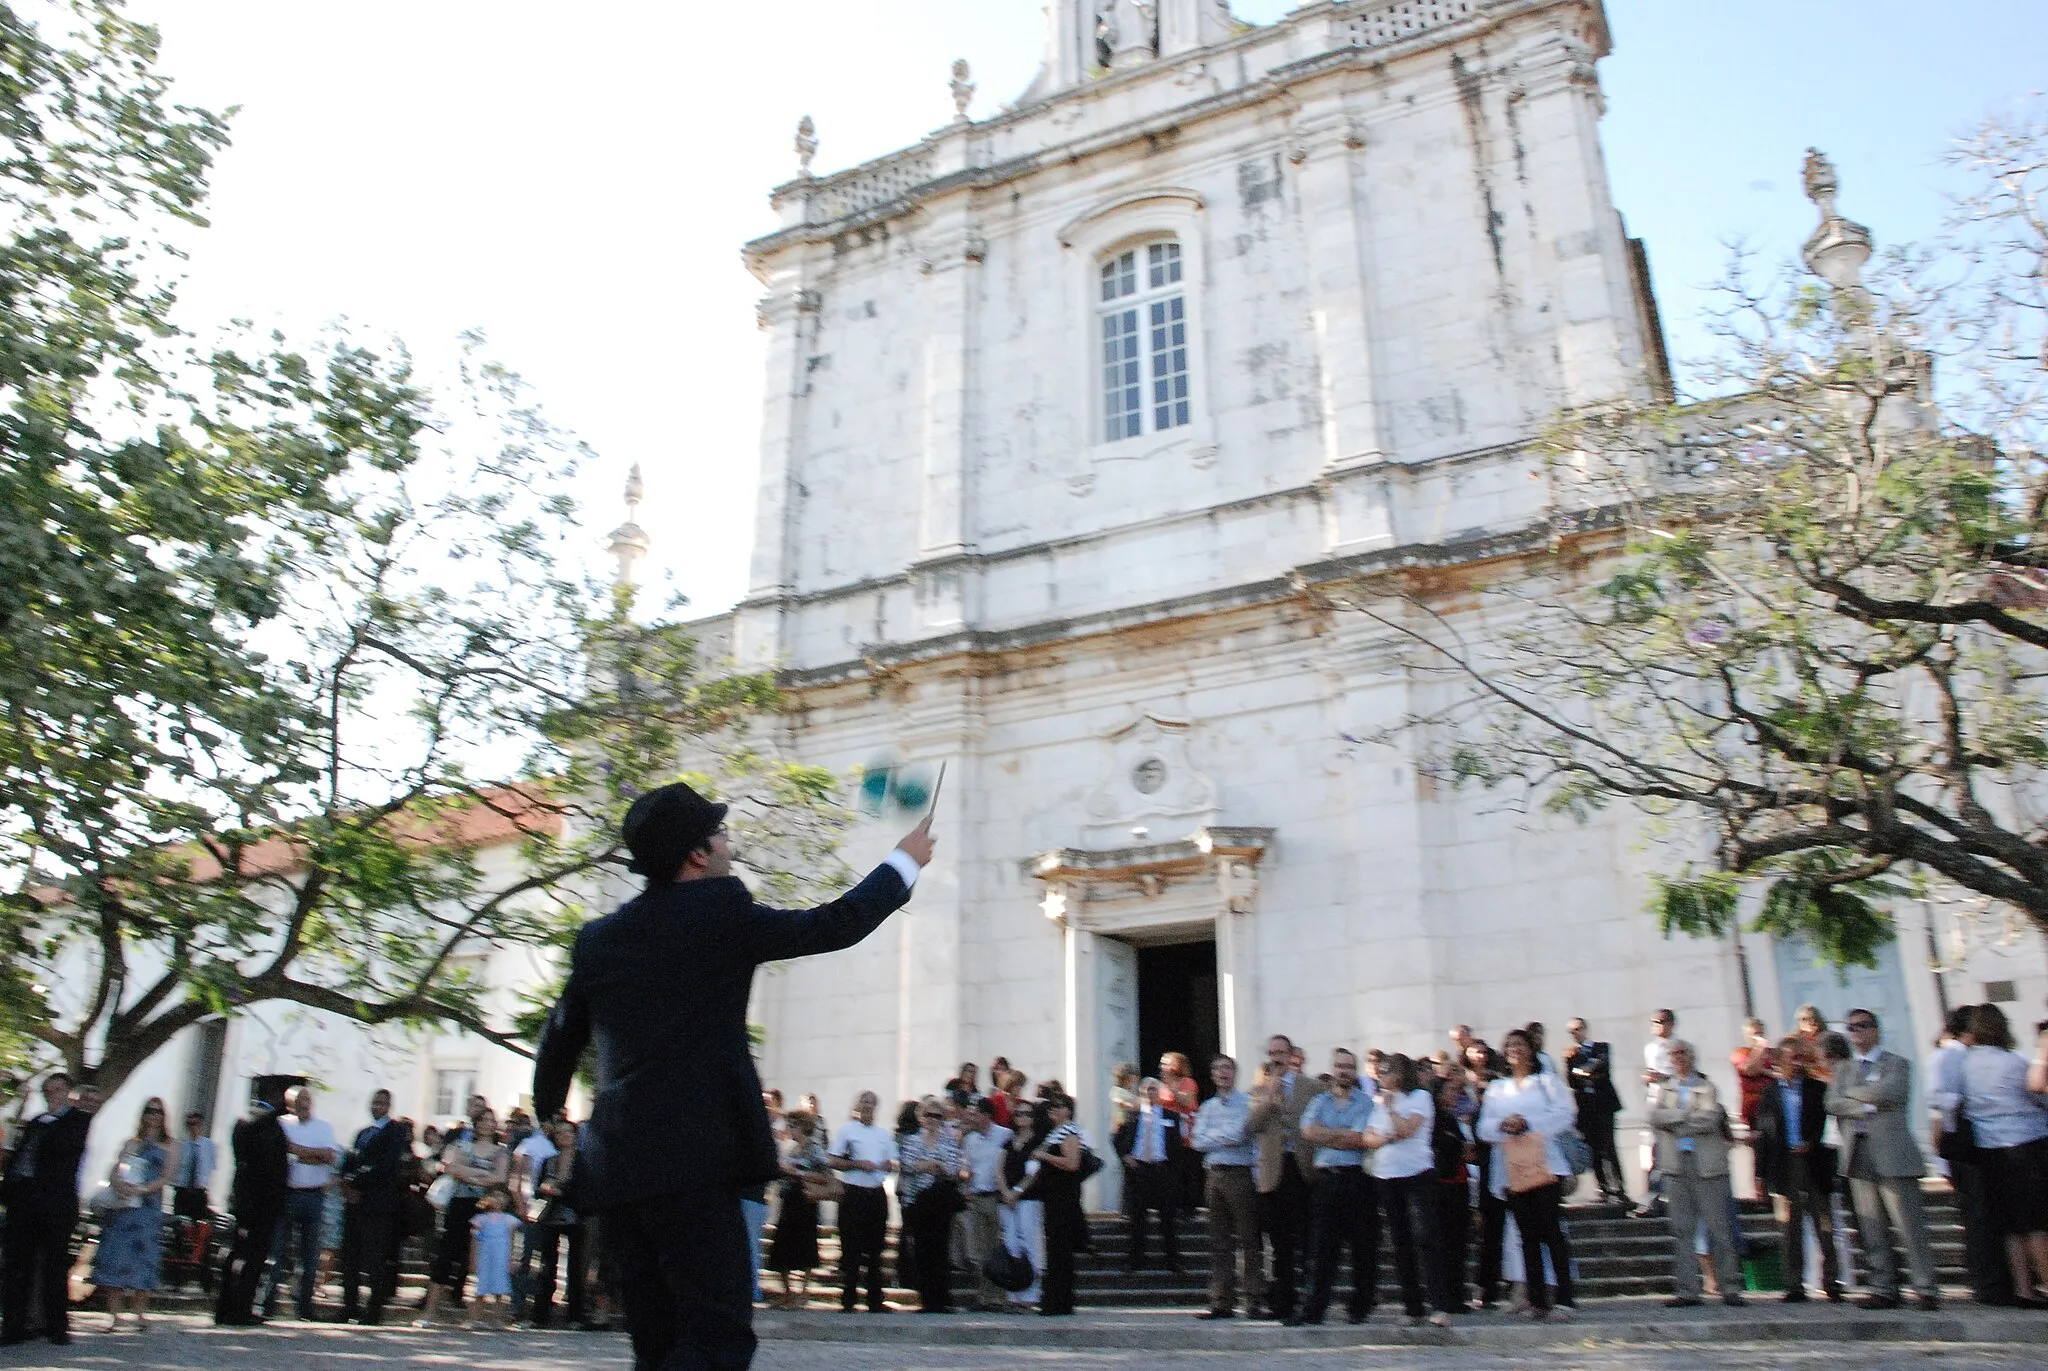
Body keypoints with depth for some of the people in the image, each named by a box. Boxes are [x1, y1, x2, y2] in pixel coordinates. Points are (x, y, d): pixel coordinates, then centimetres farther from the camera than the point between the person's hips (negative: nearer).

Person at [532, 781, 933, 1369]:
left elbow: (557, 1047, 21)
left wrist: (549, 1113, 41)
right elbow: (834, 925, 3)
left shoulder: (597, 939, 12)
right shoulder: (719, 908, -4)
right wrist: (905, 861, 18)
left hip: (616, 1165, 7)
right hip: (694, 1158, -7)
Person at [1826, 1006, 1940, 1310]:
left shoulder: (1897, 1064, 5)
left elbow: (1889, 1091, -14)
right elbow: (1833, 1103, 3)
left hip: (1892, 1153, -4)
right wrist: (1868, 1106, -10)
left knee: (1910, 1225, -6)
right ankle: (1883, 1290, 9)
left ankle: (1927, 1289, 1)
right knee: (1871, 1230, 5)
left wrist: (1851, 1092, -2)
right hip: (1858, 1155, 4)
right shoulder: (1843, 1069, 18)